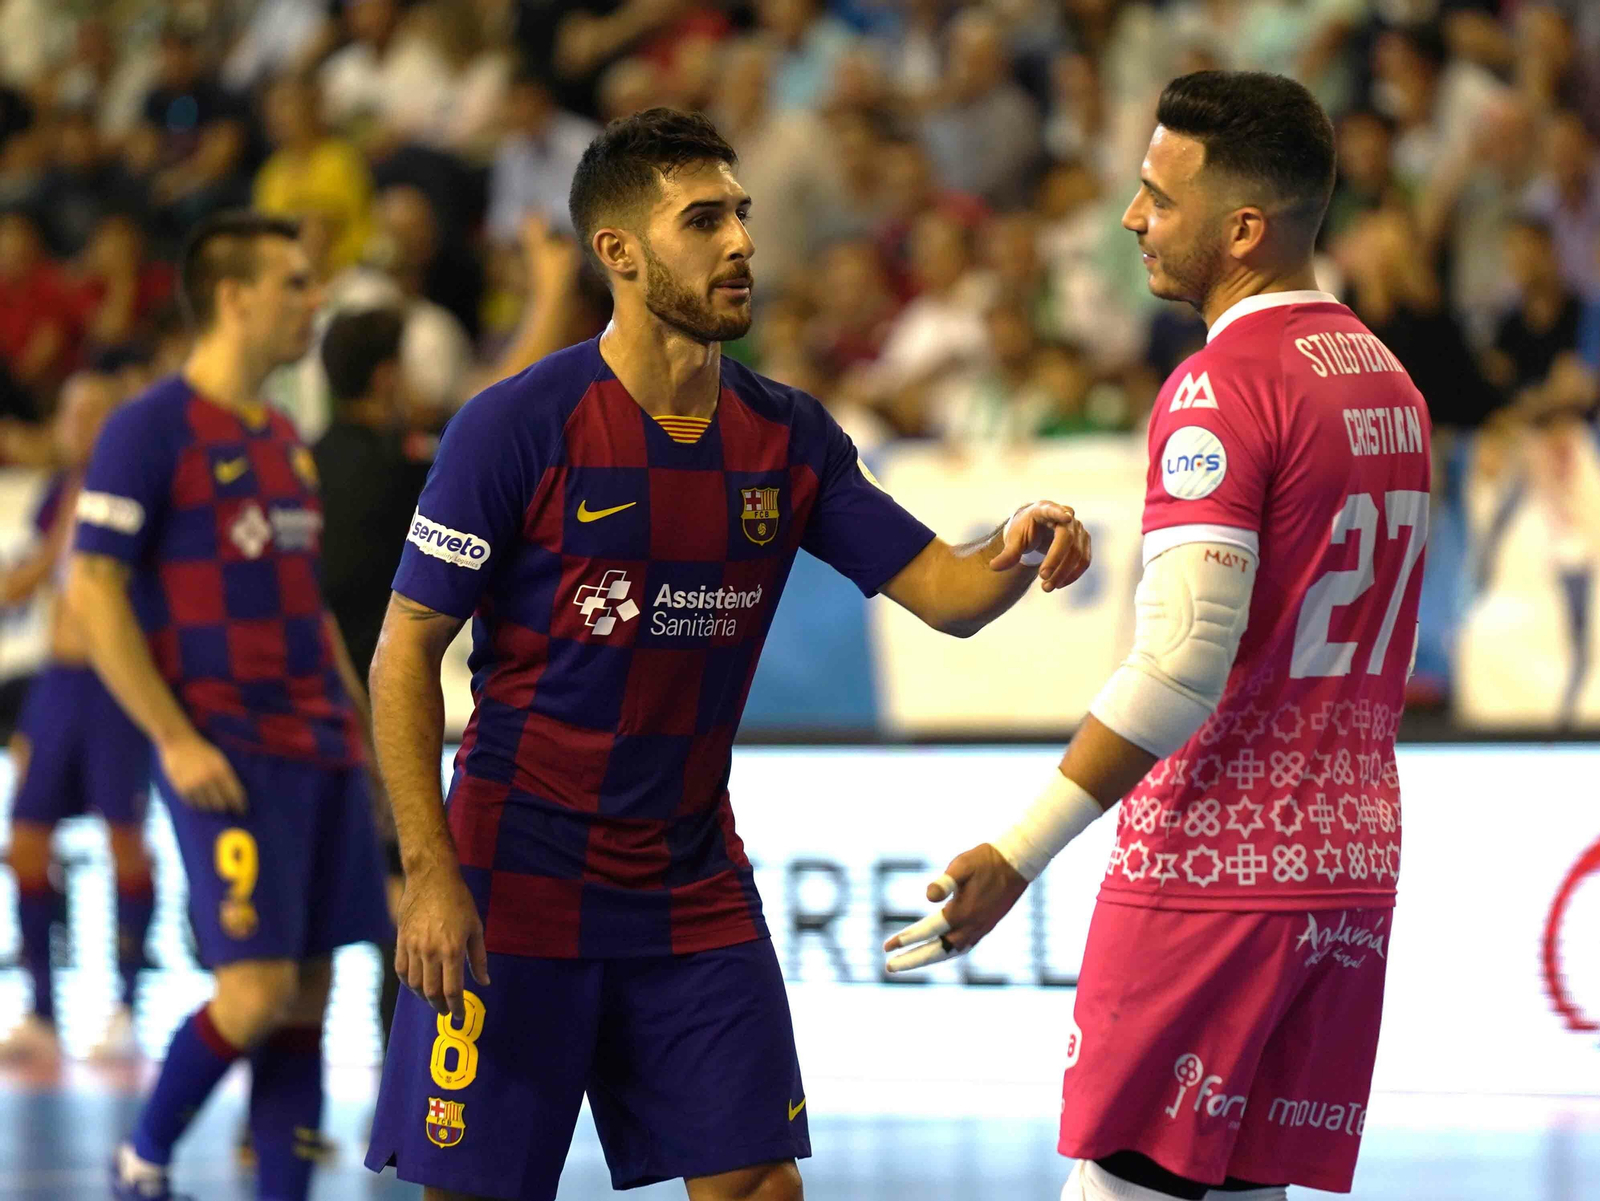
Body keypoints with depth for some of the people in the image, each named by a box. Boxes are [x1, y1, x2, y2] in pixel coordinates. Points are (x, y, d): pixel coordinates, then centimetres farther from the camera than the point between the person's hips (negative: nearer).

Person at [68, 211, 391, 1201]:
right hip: (229, 750, -8)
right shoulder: (152, 429, -7)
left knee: (309, 990, 4)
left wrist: (357, 721, 16)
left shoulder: (284, 440, 17)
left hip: (322, 747, 8)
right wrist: (175, 739, -16)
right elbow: (95, 591, -11)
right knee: (260, 987, -13)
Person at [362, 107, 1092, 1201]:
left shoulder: (789, 438, 5)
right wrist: (430, 874, -16)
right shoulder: (517, 429, -11)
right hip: (518, 895, -5)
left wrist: (1018, 551, -21)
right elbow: (405, 656, -9)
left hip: (697, 900, 5)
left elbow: (944, 593, 3)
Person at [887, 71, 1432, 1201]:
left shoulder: (1220, 388, -14)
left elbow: (1182, 664, -22)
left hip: (1210, 861, -8)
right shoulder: (1386, 378, 14)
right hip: (1352, 860, 8)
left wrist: (1019, 852, -21)